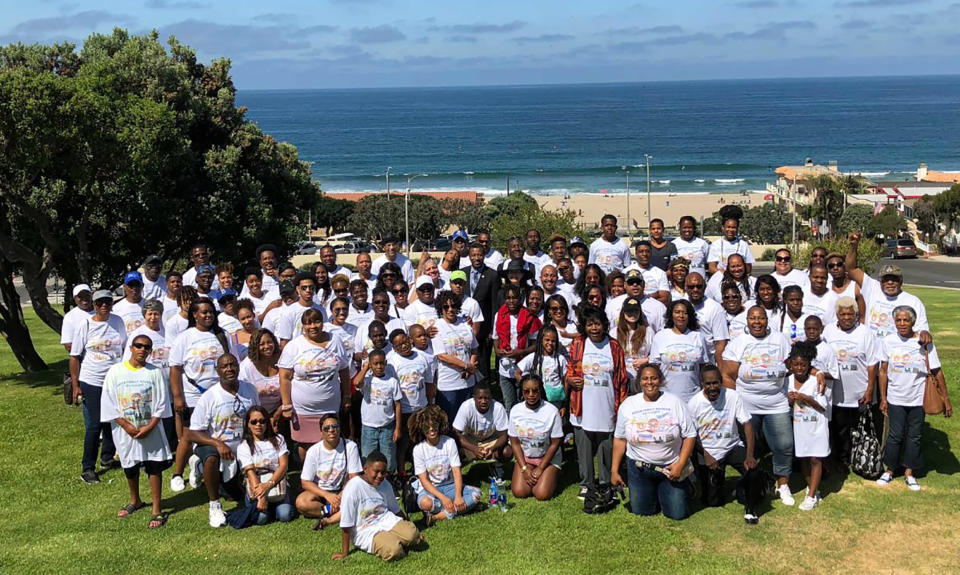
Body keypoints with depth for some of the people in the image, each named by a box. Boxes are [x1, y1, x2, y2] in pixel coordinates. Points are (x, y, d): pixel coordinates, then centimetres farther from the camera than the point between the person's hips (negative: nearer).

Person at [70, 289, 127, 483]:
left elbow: (125, 349, 14)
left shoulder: (118, 322, 4)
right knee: (95, 424, -4)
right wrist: (75, 385, -7)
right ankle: (87, 468, 6)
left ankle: (107, 458, 29)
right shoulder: (85, 326, -7)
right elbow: (75, 356, -4)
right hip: (92, 382, -4)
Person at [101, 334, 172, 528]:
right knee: (130, 468, 17)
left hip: (151, 431, -1)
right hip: (126, 432, 1)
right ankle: (135, 501, 40)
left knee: (154, 468, -2)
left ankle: (157, 510, 5)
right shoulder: (116, 371, -3)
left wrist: (149, 427, -14)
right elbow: (109, 404, -5)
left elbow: (161, 404, -3)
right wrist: (127, 427, -12)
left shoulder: (155, 372, -3)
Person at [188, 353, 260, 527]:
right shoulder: (209, 397, -16)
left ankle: (225, 483, 41)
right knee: (211, 457, -40)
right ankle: (215, 507, -22)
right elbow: (194, 434, -17)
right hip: (212, 445, -4)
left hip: (242, 450, 4)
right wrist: (218, 444, -32)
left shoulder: (250, 390, -4)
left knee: (244, 496, 6)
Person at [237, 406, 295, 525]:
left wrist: (268, 485, -18)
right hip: (256, 486, -1)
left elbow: (283, 465, -1)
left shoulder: (278, 439, 10)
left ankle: (273, 506, 9)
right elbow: (250, 472, -9)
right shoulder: (243, 446, 3)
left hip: (278, 483, 1)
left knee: (285, 516, -24)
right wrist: (260, 496, -24)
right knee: (261, 518, -27)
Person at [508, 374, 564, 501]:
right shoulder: (516, 410, -9)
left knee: (542, 494, -18)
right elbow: (515, 443, -3)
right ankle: (530, 476, 16)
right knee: (519, 492, -16)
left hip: (548, 457, -2)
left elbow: (555, 444, -12)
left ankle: (552, 475, 13)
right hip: (524, 457, 2)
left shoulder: (552, 411, -19)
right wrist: (524, 469, -11)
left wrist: (540, 469, -12)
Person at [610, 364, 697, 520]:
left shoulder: (674, 402, -6)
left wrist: (680, 464, -14)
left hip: (671, 467, -1)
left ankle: (662, 491, 30)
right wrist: (614, 470, 2)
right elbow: (620, 439, 3)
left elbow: (689, 436, -5)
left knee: (677, 514, -1)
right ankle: (653, 492, 35)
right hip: (639, 467, 1)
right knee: (641, 512, 3)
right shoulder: (628, 405, -1)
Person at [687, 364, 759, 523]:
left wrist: (749, 455, -24)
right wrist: (706, 456, -19)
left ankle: (749, 506, -2)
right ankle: (717, 477, 36)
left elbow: (747, 424, -13)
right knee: (713, 502, 1)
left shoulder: (733, 396, -13)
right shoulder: (693, 404, -14)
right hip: (708, 453, 0)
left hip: (733, 447, 0)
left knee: (753, 469, -29)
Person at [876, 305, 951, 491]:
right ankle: (889, 470, 22)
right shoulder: (888, 341, -6)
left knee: (915, 436, 9)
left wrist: (946, 399, -4)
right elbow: (883, 371, 2)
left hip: (918, 399, 0)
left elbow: (936, 371, -5)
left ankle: (909, 472, 23)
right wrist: (883, 398, 3)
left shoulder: (924, 343, -10)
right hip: (896, 399, 0)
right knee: (895, 435, 5)